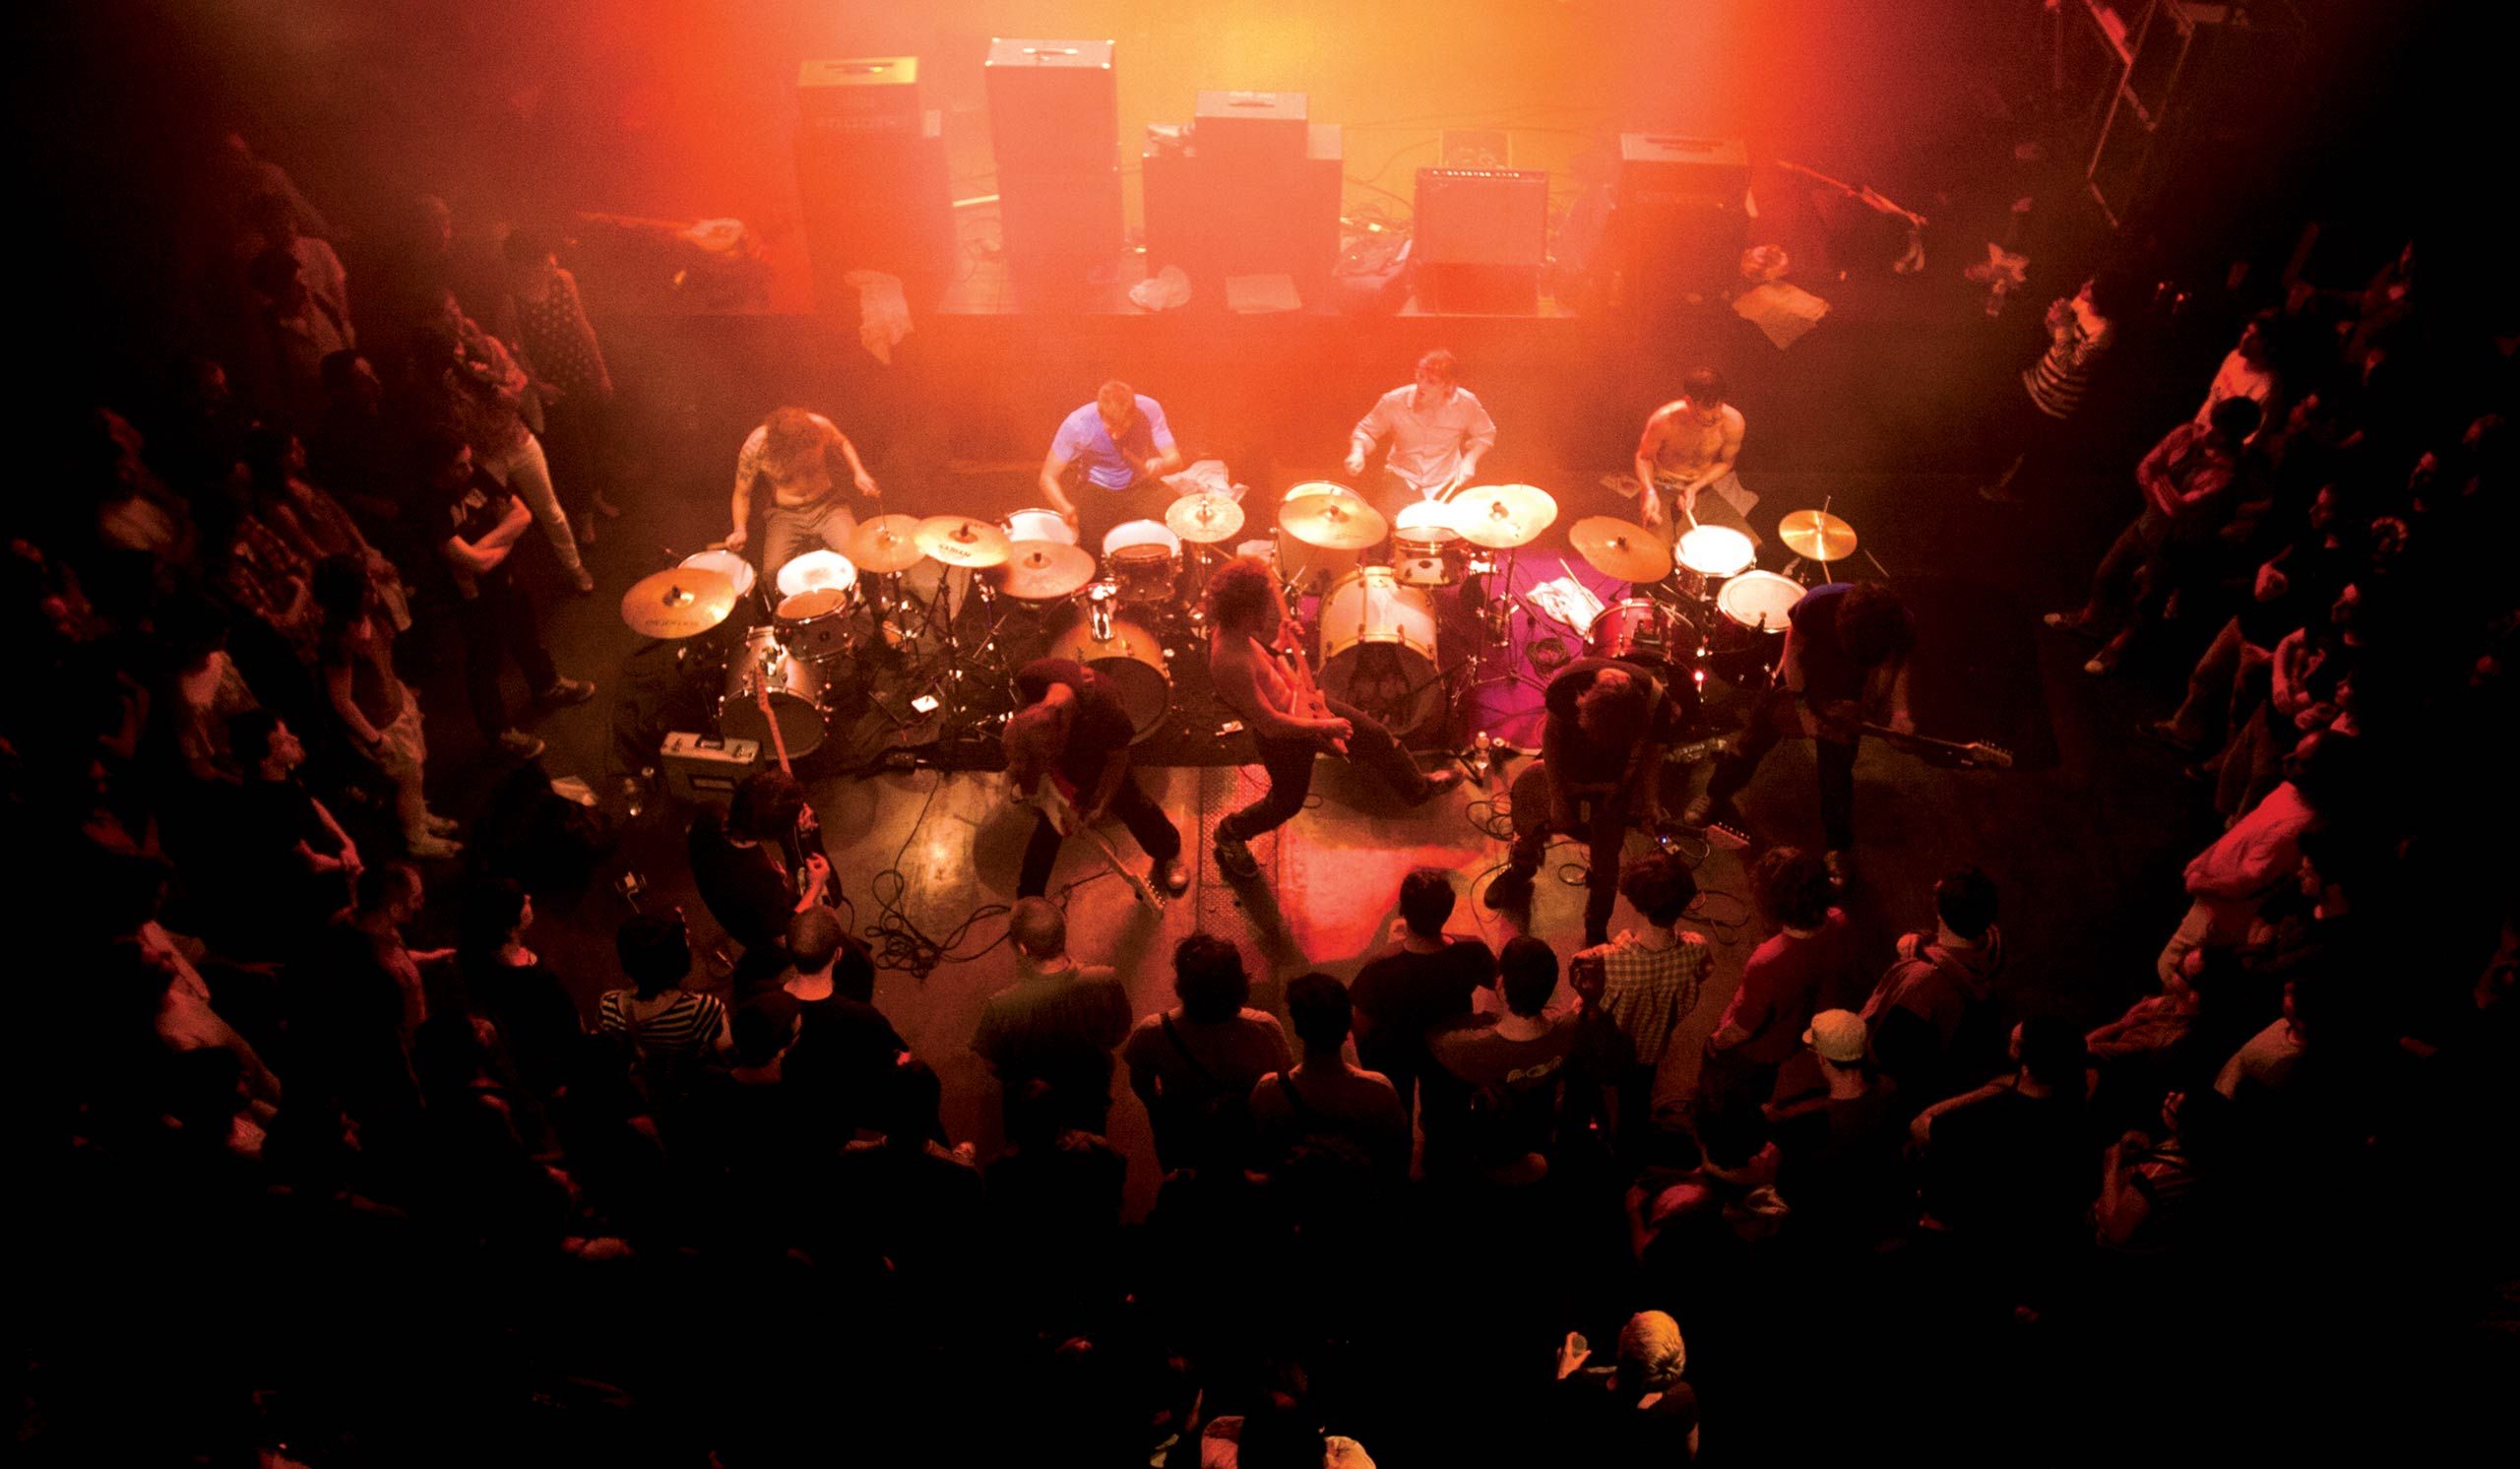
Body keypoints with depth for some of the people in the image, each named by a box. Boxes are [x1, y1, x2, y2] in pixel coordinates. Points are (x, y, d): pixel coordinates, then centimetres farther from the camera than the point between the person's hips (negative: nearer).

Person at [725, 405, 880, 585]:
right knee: (773, 572, -21)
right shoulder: (755, 447, -22)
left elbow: (842, 444, 5)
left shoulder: (820, 426, -20)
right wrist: (740, 530, -23)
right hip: (784, 513, 0)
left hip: (828, 503, 1)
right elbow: (742, 493, -8)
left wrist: (859, 474, -11)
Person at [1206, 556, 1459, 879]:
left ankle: (1417, 786, 43)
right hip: (1284, 731, -8)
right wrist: (1324, 726, -19)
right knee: (1287, 802, 17)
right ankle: (1230, 834, 43)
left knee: (1375, 733, 18)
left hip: (1298, 698, 8)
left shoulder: (1232, 624, -15)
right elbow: (1271, 724, -32)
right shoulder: (1232, 662, -40)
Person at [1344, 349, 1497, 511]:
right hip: (1403, 478, 0)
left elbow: (1485, 434, 5)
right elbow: (1365, 430, -2)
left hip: (1447, 482, 0)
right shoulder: (1394, 401, -17)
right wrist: (1358, 452, -22)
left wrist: (1469, 459, -11)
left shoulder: (1466, 403, -14)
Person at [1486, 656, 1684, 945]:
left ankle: (1596, 932, 30)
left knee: (1605, 865, 5)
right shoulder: (1567, 683, -34)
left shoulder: (1656, 701, -33)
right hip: (1565, 773, 1)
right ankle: (1519, 872, 47)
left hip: (1612, 789, 0)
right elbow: (1552, 731, -15)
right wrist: (1557, 796, -13)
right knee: (1531, 828, 12)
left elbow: (1652, 751, -11)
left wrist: (1651, 800, -19)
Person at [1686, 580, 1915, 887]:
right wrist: (1800, 704, -14)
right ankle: (1716, 797, 35)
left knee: (1837, 774, 7)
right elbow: (1794, 646, -17)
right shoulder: (1818, 603, -38)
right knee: (1757, 733, 10)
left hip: (1847, 697, 1)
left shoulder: (1902, 625, -31)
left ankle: (1839, 849, 28)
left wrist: (1900, 710, -19)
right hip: (1801, 677, -1)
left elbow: (1897, 658, -6)